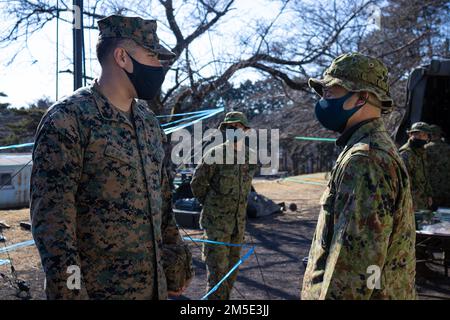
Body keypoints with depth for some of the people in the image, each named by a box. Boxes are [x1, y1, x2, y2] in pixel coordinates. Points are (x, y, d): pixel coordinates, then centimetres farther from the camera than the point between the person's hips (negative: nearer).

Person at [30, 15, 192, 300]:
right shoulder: (67, 119, -13)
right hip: (97, 289, -6)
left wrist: (176, 262, 13)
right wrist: (69, 291, -19)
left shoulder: (150, 123, 9)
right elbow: (51, 218, -17)